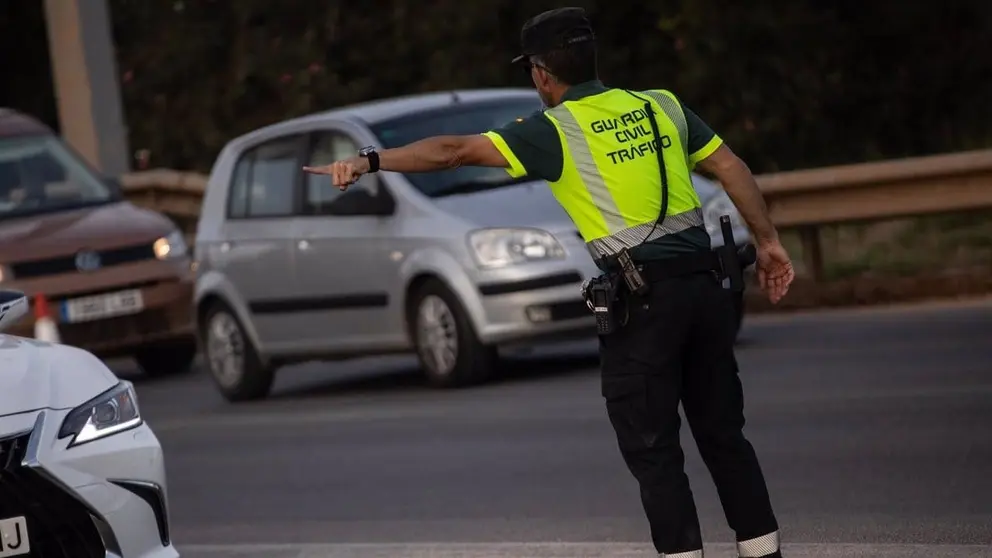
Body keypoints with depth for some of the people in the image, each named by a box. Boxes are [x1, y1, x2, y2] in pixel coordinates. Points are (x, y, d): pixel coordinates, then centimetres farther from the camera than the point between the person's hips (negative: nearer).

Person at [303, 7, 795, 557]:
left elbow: (456, 151, -9)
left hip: (643, 299, -6)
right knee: (724, 434, 14)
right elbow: (731, 167, 12)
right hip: (702, 283, 6)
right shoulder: (661, 106, 12)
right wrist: (768, 241, 17)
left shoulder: (554, 131, -4)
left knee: (653, 451, 2)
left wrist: (369, 161, -8)